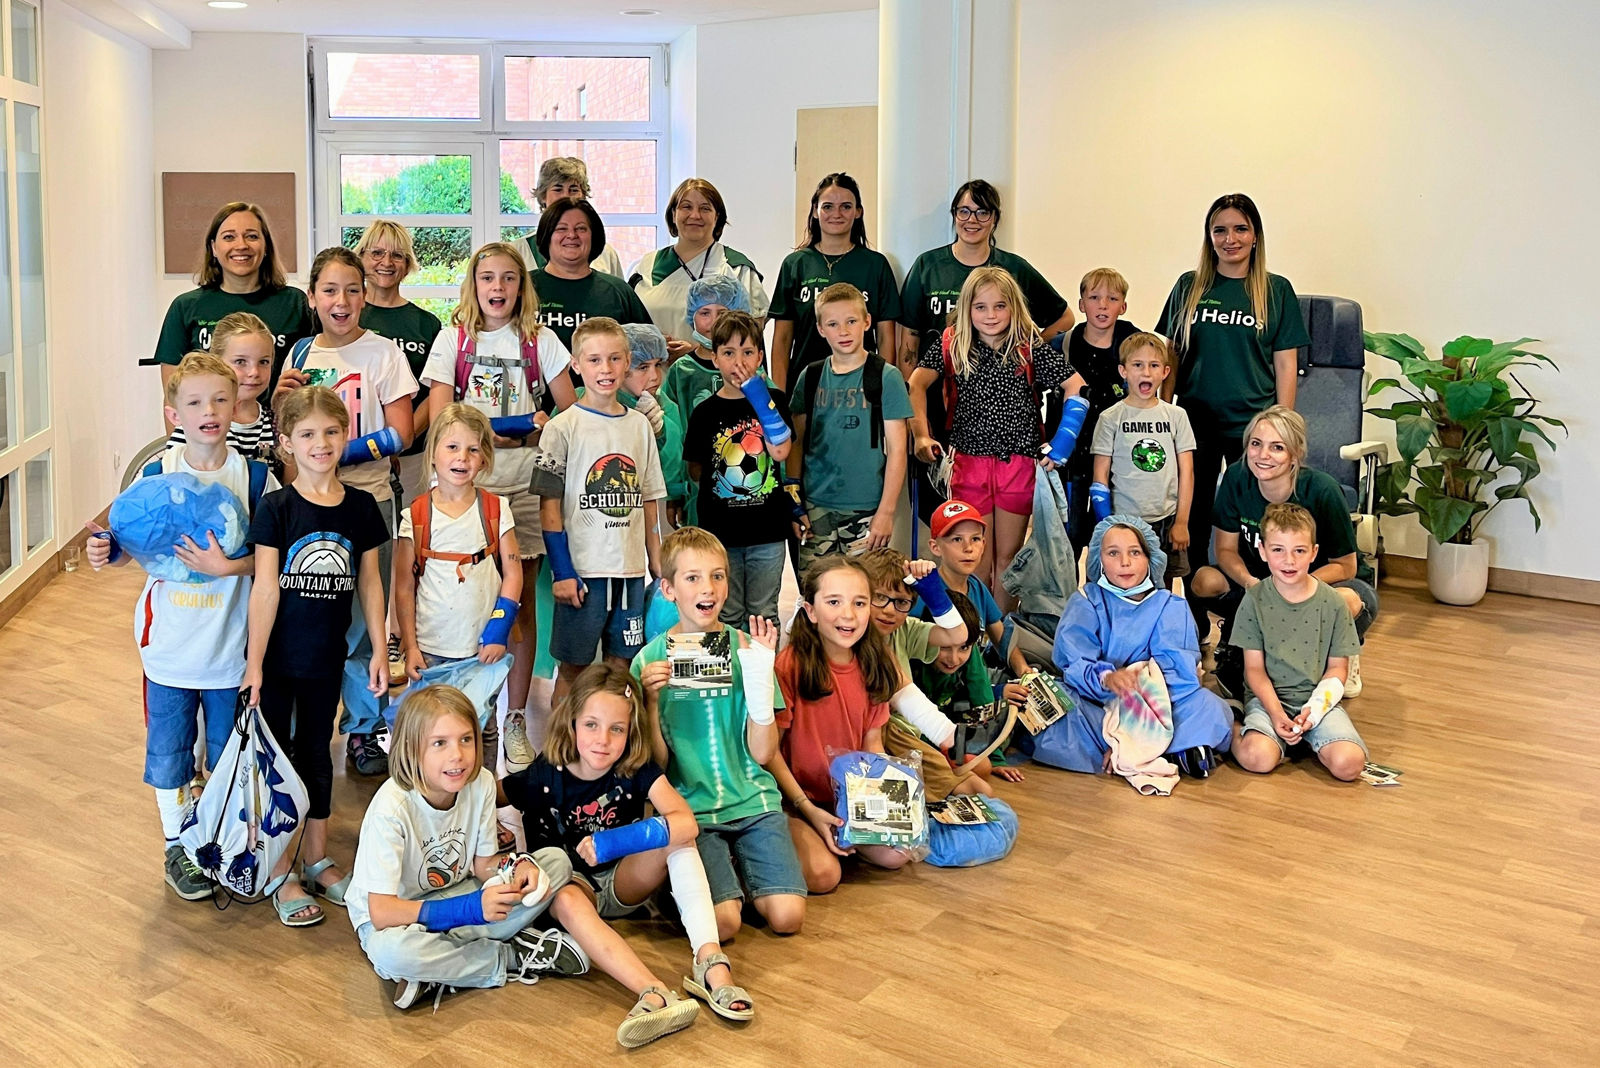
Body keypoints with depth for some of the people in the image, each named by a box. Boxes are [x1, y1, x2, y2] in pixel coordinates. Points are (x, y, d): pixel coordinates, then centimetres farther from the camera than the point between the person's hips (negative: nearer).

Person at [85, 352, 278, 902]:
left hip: (231, 645, -1)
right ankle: (178, 846, 30)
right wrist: (106, 548, -17)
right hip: (170, 644, 1)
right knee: (169, 749, 12)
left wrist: (229, 566, -25)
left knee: (229, 752, 13)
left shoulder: (255, 477, -8)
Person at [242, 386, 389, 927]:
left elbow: (369, 581, 5)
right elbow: (265, 587, -13)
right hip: (277, 657, -3)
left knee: (316, 754, 17)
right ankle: (281, 874, 18)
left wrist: (379, 648, 3)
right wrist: (254, 661, -13)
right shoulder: (276, 508, -11)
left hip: (327, 658, 3)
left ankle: (317, 861, 30)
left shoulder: (360, 506, -1)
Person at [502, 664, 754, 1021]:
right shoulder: (544, 777, -15)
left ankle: (710, 962, -39)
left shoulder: (638, 770, -14)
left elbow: (687, 823, -29)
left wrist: (613, 841, -39)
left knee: (676, 839, -27)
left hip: (624, 884, 1)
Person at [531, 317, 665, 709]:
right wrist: (562, 571, -11)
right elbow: (549, 505, -6)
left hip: (631, 569, 4)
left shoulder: (640, 426, 9)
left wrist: (658, 566, 9)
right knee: (572, 667, 5)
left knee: (623, 666, 9)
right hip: (581, 569, -4)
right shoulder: (563, 427, -4)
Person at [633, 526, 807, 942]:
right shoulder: (651, 659, 0)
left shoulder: (745, 647, 2)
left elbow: (762, 752, -3)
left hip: (752, 800, 2)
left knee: (787, 916, -16)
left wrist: (760, 674, -13)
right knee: (723, 922, -21)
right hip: (689, 807, -1)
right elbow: (655, 764, -1)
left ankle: (737, 866, 12)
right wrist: (651, 701, -16)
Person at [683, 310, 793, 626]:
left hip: (767, 530, 0)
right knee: (726, 617, 10)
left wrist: (757, 393, -17)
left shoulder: (773, 400, 1)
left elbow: (780, 451, -16)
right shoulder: (705, 411, 2)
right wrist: (720, 482, -4)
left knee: (764, 615, 10)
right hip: (721, 532, 1)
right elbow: (694, 468, 10)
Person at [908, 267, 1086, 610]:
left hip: (1019, 462, 0)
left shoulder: (1030, 348, -3)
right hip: (969, 462, 0)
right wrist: (921, 435, -13)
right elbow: (916, 384, -5)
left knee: (1008, 556, 9)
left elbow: (1076, 386, -3)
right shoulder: (951, 345, -2)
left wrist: (1063, 441, -10)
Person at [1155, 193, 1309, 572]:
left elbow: (1285, 364, 2)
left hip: (1252, 423, -2)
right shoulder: (1189, 286, 6)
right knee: (1194, 518, 9)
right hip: (1195, 421, 2)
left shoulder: (1276, 290, 2)